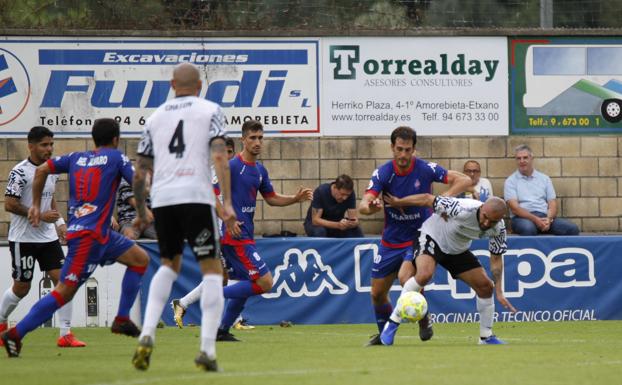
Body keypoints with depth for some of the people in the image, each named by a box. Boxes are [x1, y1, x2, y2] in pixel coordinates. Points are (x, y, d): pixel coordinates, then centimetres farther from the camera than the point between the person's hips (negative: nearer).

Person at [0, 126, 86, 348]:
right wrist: (40, 215, -19)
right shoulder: (20, 172, -14)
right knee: (21, 288, 3)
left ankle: (65, 334, -6)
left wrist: (59, 222, 10)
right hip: (23, 238, -6)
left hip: (48, 237, 6)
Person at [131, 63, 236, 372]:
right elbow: (219, 156, -7)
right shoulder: (210, 110, 7)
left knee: (169, 264, 23)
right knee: (212, 270, 3)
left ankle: (147, 335, 4)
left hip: (162, 199, 4)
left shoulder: (156, 117, 18)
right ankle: (207, 350, -8)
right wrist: (227, 202, -12)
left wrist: (141, 212, 28)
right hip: (196, 196, -4)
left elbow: (140, 170, 17)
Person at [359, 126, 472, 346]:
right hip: (391, 242, 4)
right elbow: (363, 206, -22)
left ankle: (423, 320, -2)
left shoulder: (425, 169, -15)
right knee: (377, 293, 8)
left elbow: (464, 180, -14)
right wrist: (370, 207, -47)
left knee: (406, 277, -29)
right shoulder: (383, 173, -12)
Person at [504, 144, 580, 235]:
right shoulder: (511, 181, 8)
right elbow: (514, 207, -5)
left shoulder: (544, 178, 18)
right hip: (523, 218, -4)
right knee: (528, 229, -42)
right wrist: (535, 219, -20)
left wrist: (548, 219, -12)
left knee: (573, 229, -22)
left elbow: (552, 204, 12)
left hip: (544, 217, 4)